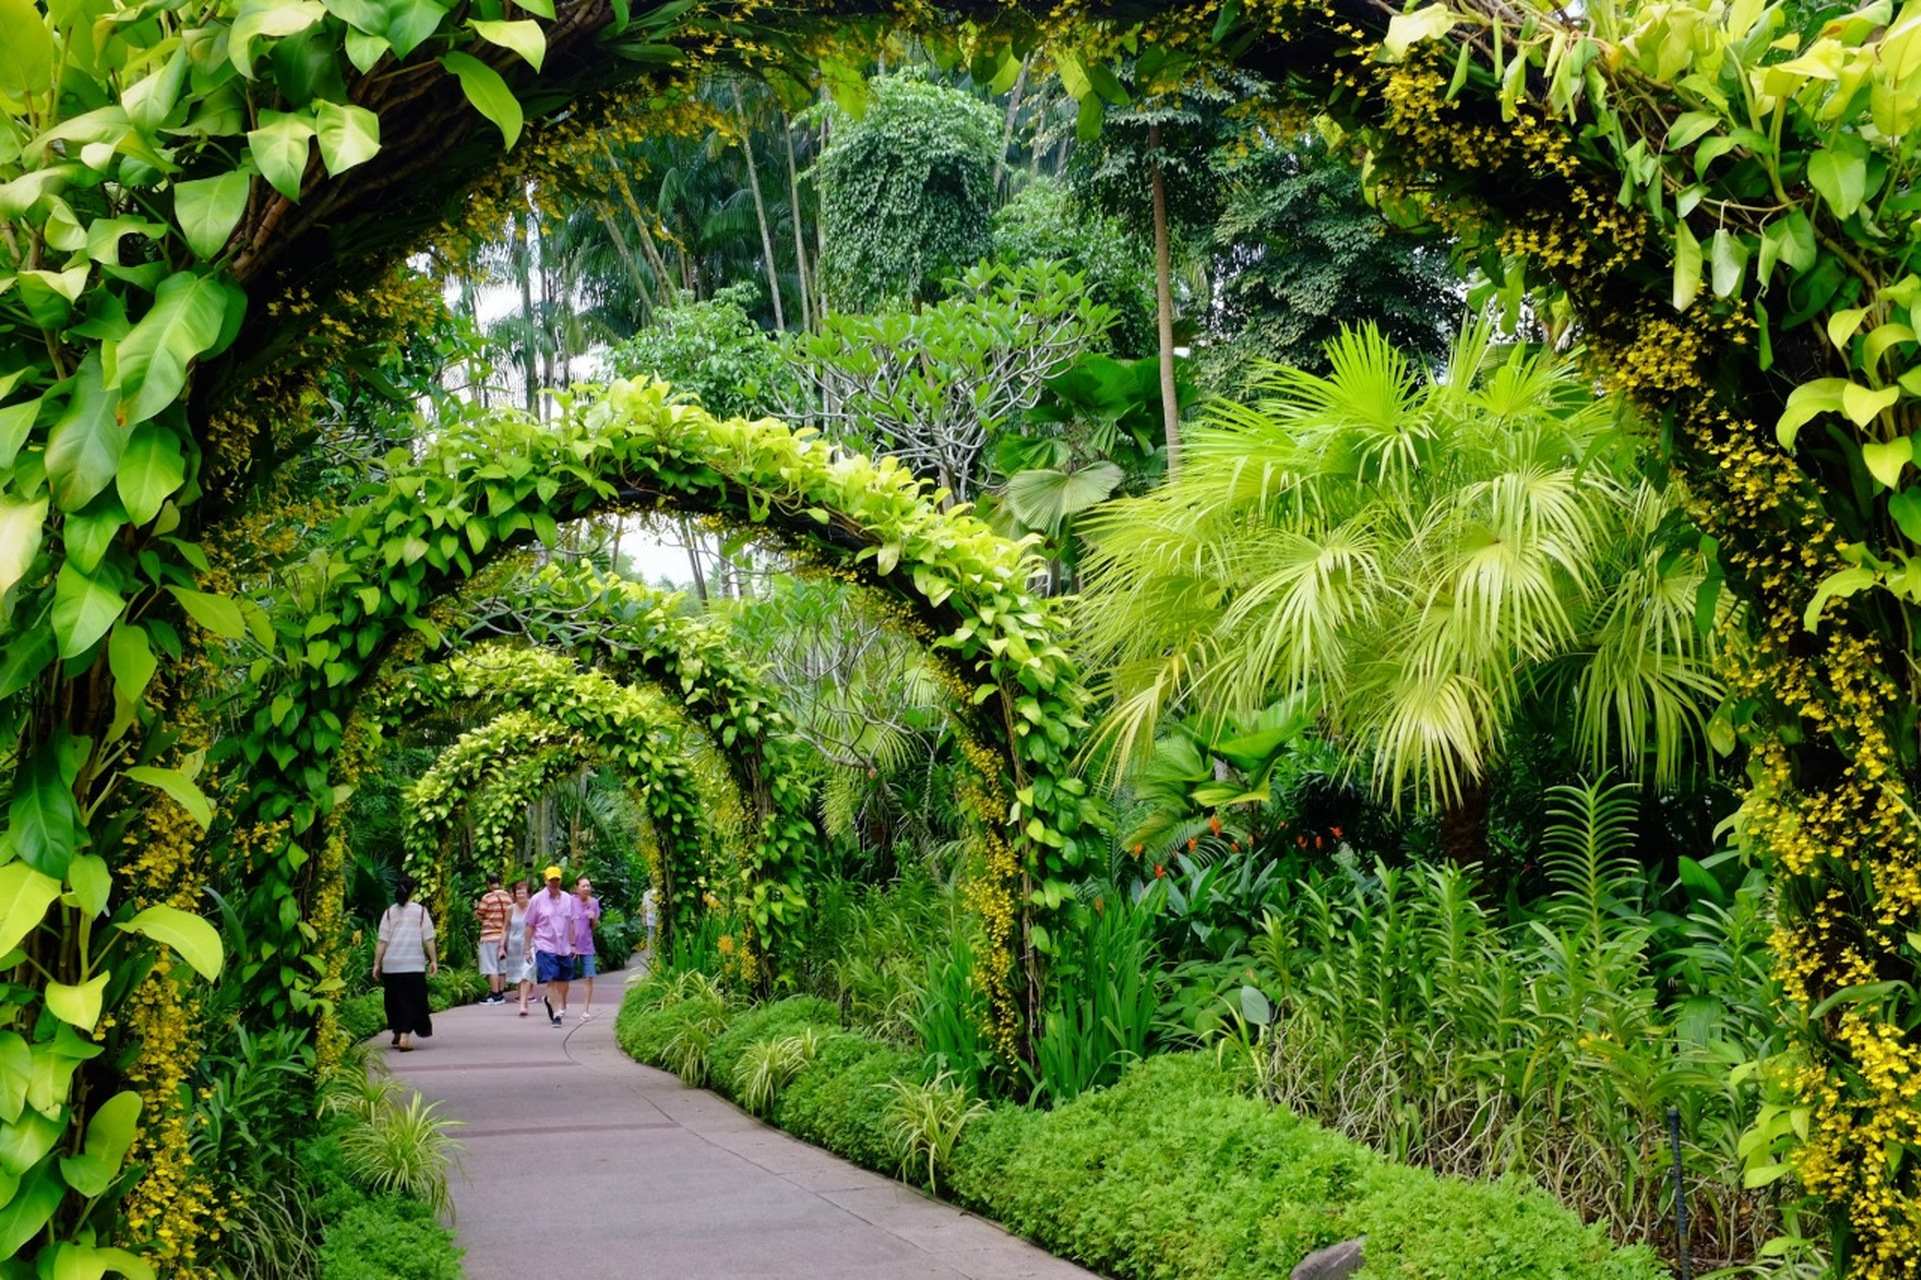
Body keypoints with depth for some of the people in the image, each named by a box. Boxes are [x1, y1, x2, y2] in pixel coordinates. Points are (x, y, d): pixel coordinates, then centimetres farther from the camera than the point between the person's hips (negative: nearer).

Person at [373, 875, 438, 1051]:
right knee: (411, 1001, -1)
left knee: (394, 999, 17)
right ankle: (404, 1036, -14)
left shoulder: (389, 912, 4)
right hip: (414, 964, -2)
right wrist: (433, 960, 3)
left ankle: (397, 1033, 30)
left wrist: (377, 964, 4)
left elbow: (381, 941, 1)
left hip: (391, 964, 2)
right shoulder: (421, 911, 0)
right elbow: (428, 939, -2)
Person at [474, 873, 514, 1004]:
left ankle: (496, 995, -4)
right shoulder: (508, 897, 3)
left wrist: (475, 908, 13)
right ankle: (501, 994, 16)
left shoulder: (487, 898, -12)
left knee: (491, 967, -2)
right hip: (504, 936, 6)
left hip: (490, 936, -6)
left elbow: (479, 916, -5)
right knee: (502, 966, 13)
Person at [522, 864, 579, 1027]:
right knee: (551, 980, -10)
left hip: (564, 947, 4)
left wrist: (573, 944, 11)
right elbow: (530, 926, 1)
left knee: (564, 979, 10)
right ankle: (555, 1014, -5)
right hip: (545, 946, -4)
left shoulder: (568, 899, 7)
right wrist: (528, 948, -2)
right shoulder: (537, 900, -2)